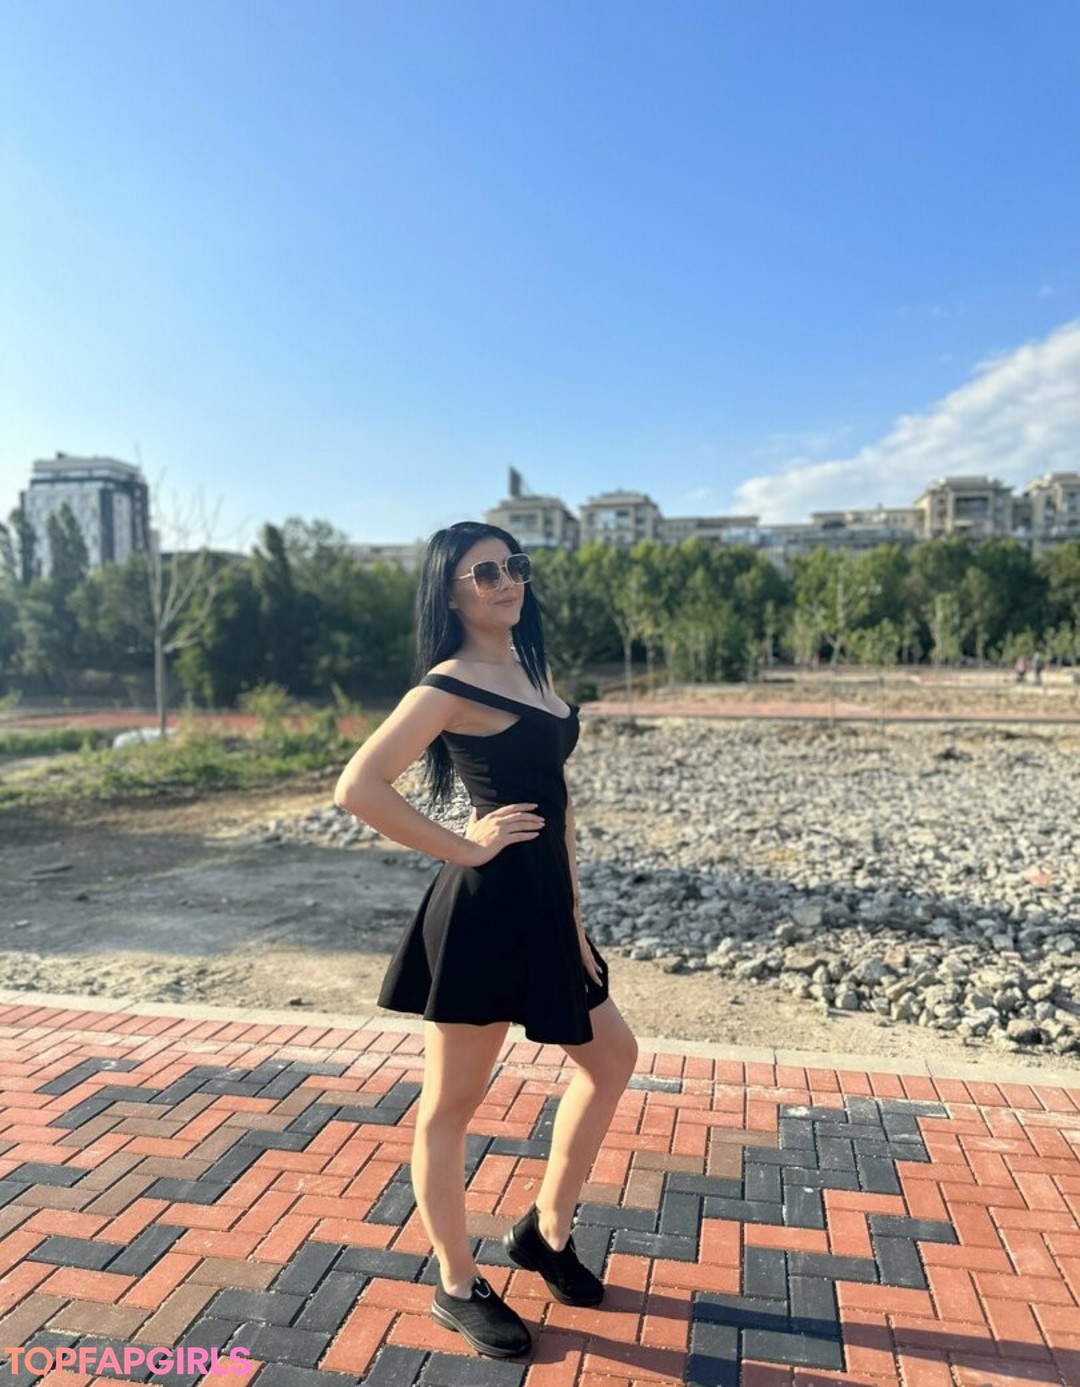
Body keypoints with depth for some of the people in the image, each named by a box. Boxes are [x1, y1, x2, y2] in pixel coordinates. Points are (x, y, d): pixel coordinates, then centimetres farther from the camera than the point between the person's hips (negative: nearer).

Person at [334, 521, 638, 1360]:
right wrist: (462, 849, -16)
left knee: (612, 1056, 21)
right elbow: (358, 788, -24)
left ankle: (548, 1230, 38)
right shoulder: (451, 684, -14)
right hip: (485, 911, -9)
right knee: (452, 1105, 10)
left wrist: (573, 912, 11)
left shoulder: (530, 669, 10)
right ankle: (458, 1289, 32)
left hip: (542, 906, 9)